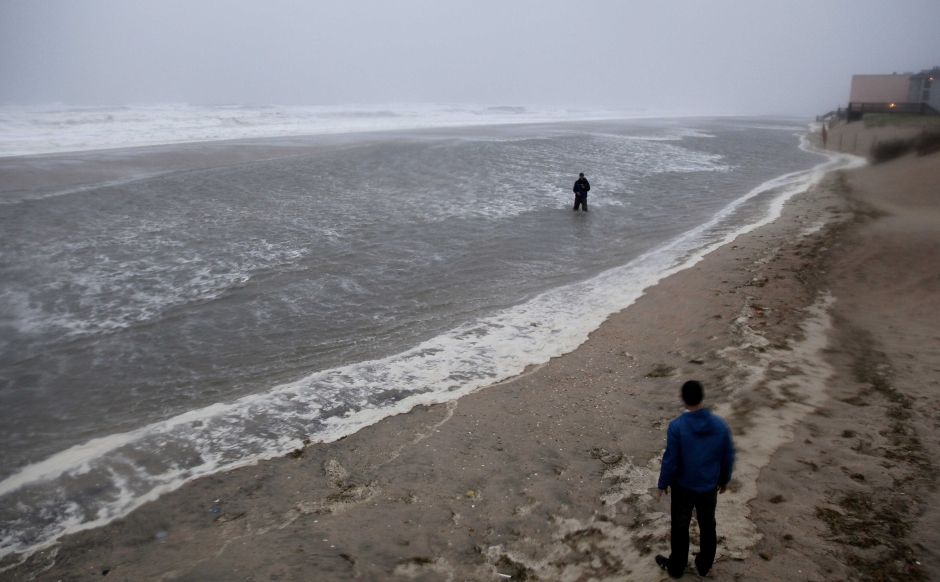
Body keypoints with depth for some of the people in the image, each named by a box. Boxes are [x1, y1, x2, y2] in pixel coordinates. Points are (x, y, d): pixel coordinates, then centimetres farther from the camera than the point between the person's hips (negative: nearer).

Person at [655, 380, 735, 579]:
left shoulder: (677, 426, -24)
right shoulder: (719, 424, -13)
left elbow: (670, 460, -17)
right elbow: (728, 456, -2)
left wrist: (663, 484, -1)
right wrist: (724, 479, 15)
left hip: (683, 486, -3)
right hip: (709, 486, 3)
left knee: (680, 527, 16)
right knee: (707, 525, 22)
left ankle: (676, 567, 32)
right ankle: (704, 565, 40)